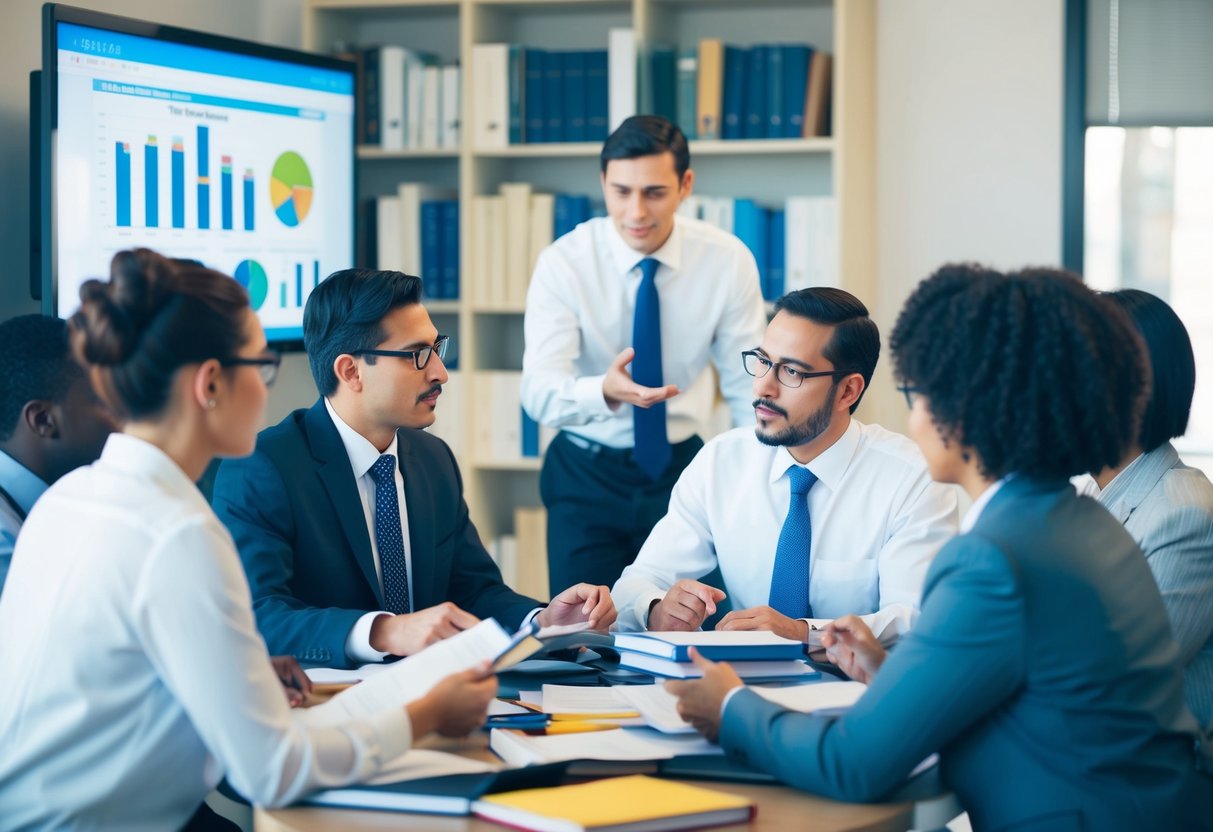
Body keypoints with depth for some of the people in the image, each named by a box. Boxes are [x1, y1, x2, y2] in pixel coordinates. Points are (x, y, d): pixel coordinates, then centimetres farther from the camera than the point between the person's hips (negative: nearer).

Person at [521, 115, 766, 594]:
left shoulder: (728, 261, -9)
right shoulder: (564, 263, -14)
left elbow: (747, 389, -3)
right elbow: (538, 392, -23)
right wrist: (605, 390, -43)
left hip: (682, 466, 1)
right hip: (586, 475, -1)